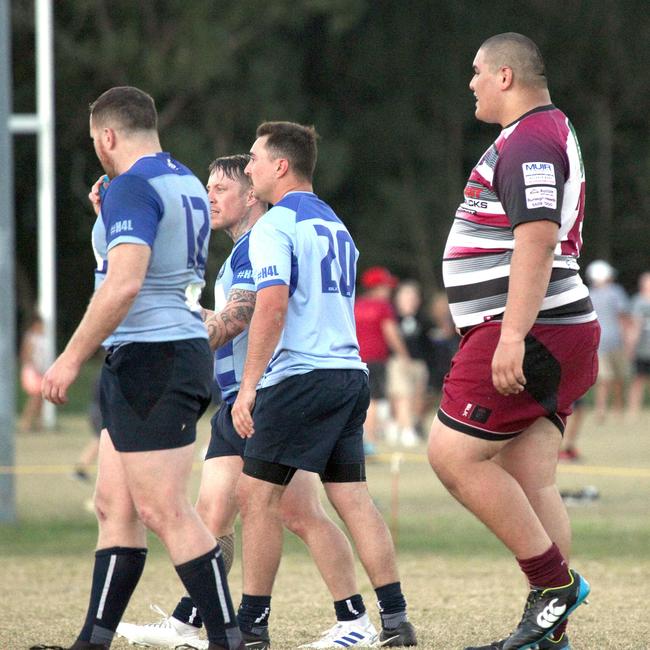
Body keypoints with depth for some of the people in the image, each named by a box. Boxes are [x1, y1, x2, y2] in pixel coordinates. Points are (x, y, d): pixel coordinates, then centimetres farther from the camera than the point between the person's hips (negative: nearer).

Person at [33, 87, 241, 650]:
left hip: (150, 359, -10)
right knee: (115, 505, 12)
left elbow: (123, 283, -25)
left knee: (163, 510, -10)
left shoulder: (132, 186, -14)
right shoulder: (187, 185, 17)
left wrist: (72, 358, -20)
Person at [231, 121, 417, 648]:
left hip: (301, 377, -8)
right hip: (350, 371, 8)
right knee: (353, 498, 5)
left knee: (258, 495, -1)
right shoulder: (336, 226, 20)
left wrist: (248, 386, -19)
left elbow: (272, 308, -19)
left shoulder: (275, 226, -8)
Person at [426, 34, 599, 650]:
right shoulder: (550, 132, 23)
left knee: (452, 455, -11)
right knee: (531, 486, 6)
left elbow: (538, 239, -24)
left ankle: (554, 581, -9)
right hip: (560, 335, 10)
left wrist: (513, 336, -30)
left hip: (529, 335, -10)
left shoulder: (528, 141, -12)